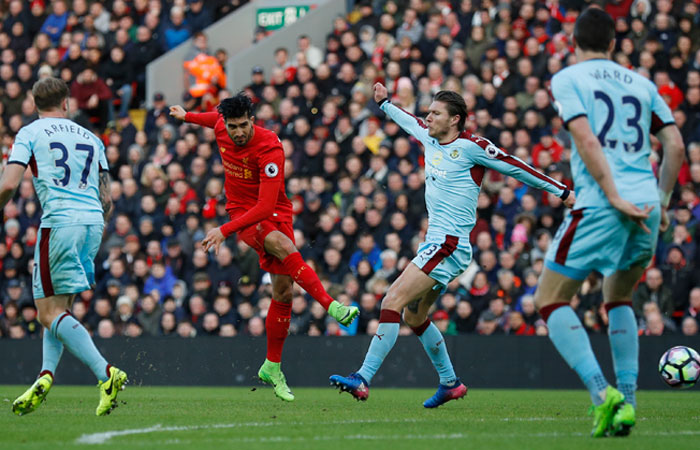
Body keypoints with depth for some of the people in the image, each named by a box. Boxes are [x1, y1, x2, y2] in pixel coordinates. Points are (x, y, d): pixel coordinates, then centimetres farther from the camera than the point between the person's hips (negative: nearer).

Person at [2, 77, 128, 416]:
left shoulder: (29, 133, 5)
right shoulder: (91, 138, 19)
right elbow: (106, 200, 18)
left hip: (59, 222, -6)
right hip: (93, 223, 6)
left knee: (50, 312, -5)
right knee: (59, 307, 16)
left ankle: (106, 374, -21)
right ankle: (46, 375, -2)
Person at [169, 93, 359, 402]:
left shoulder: (270, 149, -27)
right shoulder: (221, 129, -10)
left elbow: (266, 206, -32)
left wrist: (224, 231, -36)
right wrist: (188, 117, 35)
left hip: (275, 213, -1)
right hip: (241, 211, 1)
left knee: (283, 290, -4)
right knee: (282, 245, -32)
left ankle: (272, 367, 12)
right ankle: (332, 306, -44)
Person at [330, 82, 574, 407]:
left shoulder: (471, 146, -10)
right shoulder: (430, 138, 11)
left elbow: (515, 167, -4)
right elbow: (411, 122, 35)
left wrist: (561, 191, -1)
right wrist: (384, 103, 43)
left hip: (450, 244, -9)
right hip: (436, 242, 9)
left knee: (393, 302, -17)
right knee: (413, 315, 16)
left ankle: (363, 379, -22)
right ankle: (450, 382, 28)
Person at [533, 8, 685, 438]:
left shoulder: (567, 79, 5)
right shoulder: (641, 84, 19)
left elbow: (586, 139, -10)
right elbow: (675, 145, 11)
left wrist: (615, 198, -13)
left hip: (599, 205, -5)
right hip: (646, 202, 5)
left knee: (551, 299, 5)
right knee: (619, 298, 25)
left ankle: (602, 392, -14)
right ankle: (626, 401, 12)